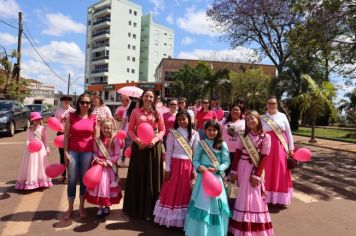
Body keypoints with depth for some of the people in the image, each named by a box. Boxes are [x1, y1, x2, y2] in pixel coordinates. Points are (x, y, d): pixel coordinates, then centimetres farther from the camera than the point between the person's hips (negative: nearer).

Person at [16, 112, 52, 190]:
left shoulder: (43, 128, 5)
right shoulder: (29, 130, -2)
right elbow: (27, 140, -5)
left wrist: (47, 148, 7)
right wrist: (29, 145, -25)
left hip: (41, 149, 3)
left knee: (41, 165, 9)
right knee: (32, 165, 0)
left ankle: (41, 181, 20)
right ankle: (30, 182, 9)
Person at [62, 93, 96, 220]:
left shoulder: (94, 118, 2)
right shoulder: (71, 116, 1)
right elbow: (66, 136, 1)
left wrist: (95, 153, 1)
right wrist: (65, 152, -5)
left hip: (87, 152, 1)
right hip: (72, 151, 0)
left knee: (84, 180, 10)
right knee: (72, 180, 5)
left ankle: (81, 207, 25)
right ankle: (70, 208, 20)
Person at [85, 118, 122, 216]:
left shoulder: (115, 140, -9)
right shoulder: (97, 140, -1)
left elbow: (118, 155, -9)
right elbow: (94, 153, 4)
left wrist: (108, 161, -16)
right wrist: (96, 159, -15)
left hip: (110, 167, -2)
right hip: (99, 166, 2)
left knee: (108, 186, 6)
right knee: (99, 185, 5)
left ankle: (107, 206, 26)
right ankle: (100, 206, 23)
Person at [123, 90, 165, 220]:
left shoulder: (157, 113, 5)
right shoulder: (135, 112, 3)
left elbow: (162, 130, 5)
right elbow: (130, 129, 3)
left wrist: (155, 140, -12)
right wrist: (137, 141, -12)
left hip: (154, 146, 1)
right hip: (139, 145, 0)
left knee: (153, 177, 5)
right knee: (138, 176, 7)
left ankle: (150, 208, 19)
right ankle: (137, 207, 22)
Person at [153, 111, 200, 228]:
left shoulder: (194, 134, 1)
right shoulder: (172, 133, -3)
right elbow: (168, 152, -3)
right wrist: (167, 169, -5)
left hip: (188, 166, 1)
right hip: (175, 165, -1)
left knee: (186, 192, 10)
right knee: (172, 191, 7)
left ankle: (184, 218, 24)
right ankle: (170, 218, 23)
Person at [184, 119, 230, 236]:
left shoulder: (222, 144, 0)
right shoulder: (201, 144, 1)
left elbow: (227, 162, -2)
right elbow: (195, 160, 1)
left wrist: (217, 169, -18)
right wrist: (199, 167, -19)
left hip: (216, 176, 0)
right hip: (203, 176, 0)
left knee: (215, 204, 7)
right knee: (201, 203, 6)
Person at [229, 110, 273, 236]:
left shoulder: (265, 137, -6)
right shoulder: (243, 136, 3)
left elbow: (264, 157, -8)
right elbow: (238, 153, 2)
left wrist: (257, 175, -12)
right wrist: (234, 170, -3)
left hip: (255, 169, -3)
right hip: (242, 168, 3)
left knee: (254, 197, 4)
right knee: (242, 196, 10)